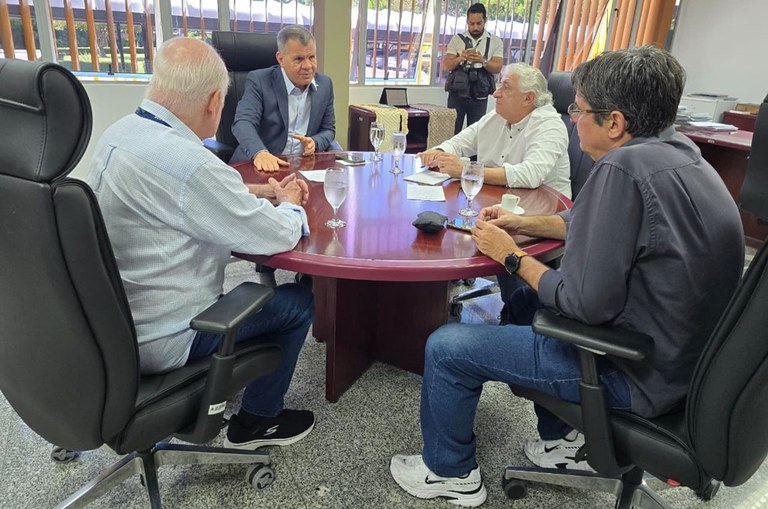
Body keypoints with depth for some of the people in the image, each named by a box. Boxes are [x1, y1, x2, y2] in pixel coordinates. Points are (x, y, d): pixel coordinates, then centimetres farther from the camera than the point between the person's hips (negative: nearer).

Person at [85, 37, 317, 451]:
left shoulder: (121, 132, -2)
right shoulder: (186, 163, -30)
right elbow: (279, 237, -21)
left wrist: (262, 191, 9)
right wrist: (289, 204, 1)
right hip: (153, 341, -9)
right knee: (298, 302, 5)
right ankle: (256, 421, 21)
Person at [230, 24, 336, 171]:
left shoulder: (325, 84, 7)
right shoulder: (259, 81, -5)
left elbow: (328, 129, 14)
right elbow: (243, 122, -17)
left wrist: (315, 142, -9)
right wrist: (260, 153, -38)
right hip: (262, 166, -3)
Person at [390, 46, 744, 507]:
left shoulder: (625, 167, -27)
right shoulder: (680, 153, 3)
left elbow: (585, 303, -27)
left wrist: (512, 256, -12)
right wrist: (527, 224, 9)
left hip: (639, 373, -10)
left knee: (445, 347, -5)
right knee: (525, 300, 27)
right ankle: (564, 442, 34)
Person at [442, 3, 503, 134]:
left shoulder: (495, 42, 6)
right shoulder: (457, 39, 5)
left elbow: (497, 68, -5)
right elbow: (446, 66, -1)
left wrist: (483, 61, -24)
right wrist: (460, 58, -21)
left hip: (480, 96, 0)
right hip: (457, 94, 0)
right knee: (452, 130, 0)